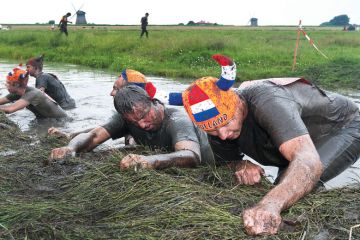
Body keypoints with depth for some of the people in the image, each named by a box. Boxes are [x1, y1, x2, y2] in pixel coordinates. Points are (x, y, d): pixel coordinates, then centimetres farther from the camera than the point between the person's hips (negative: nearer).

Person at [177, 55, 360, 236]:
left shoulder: (268, 102, -44)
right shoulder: (215, 118, -19)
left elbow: (310, 162, -56)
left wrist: (270, 204, -74)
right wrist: (241, 166, -29)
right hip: (303, 139, 7)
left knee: (299, 181, -29)